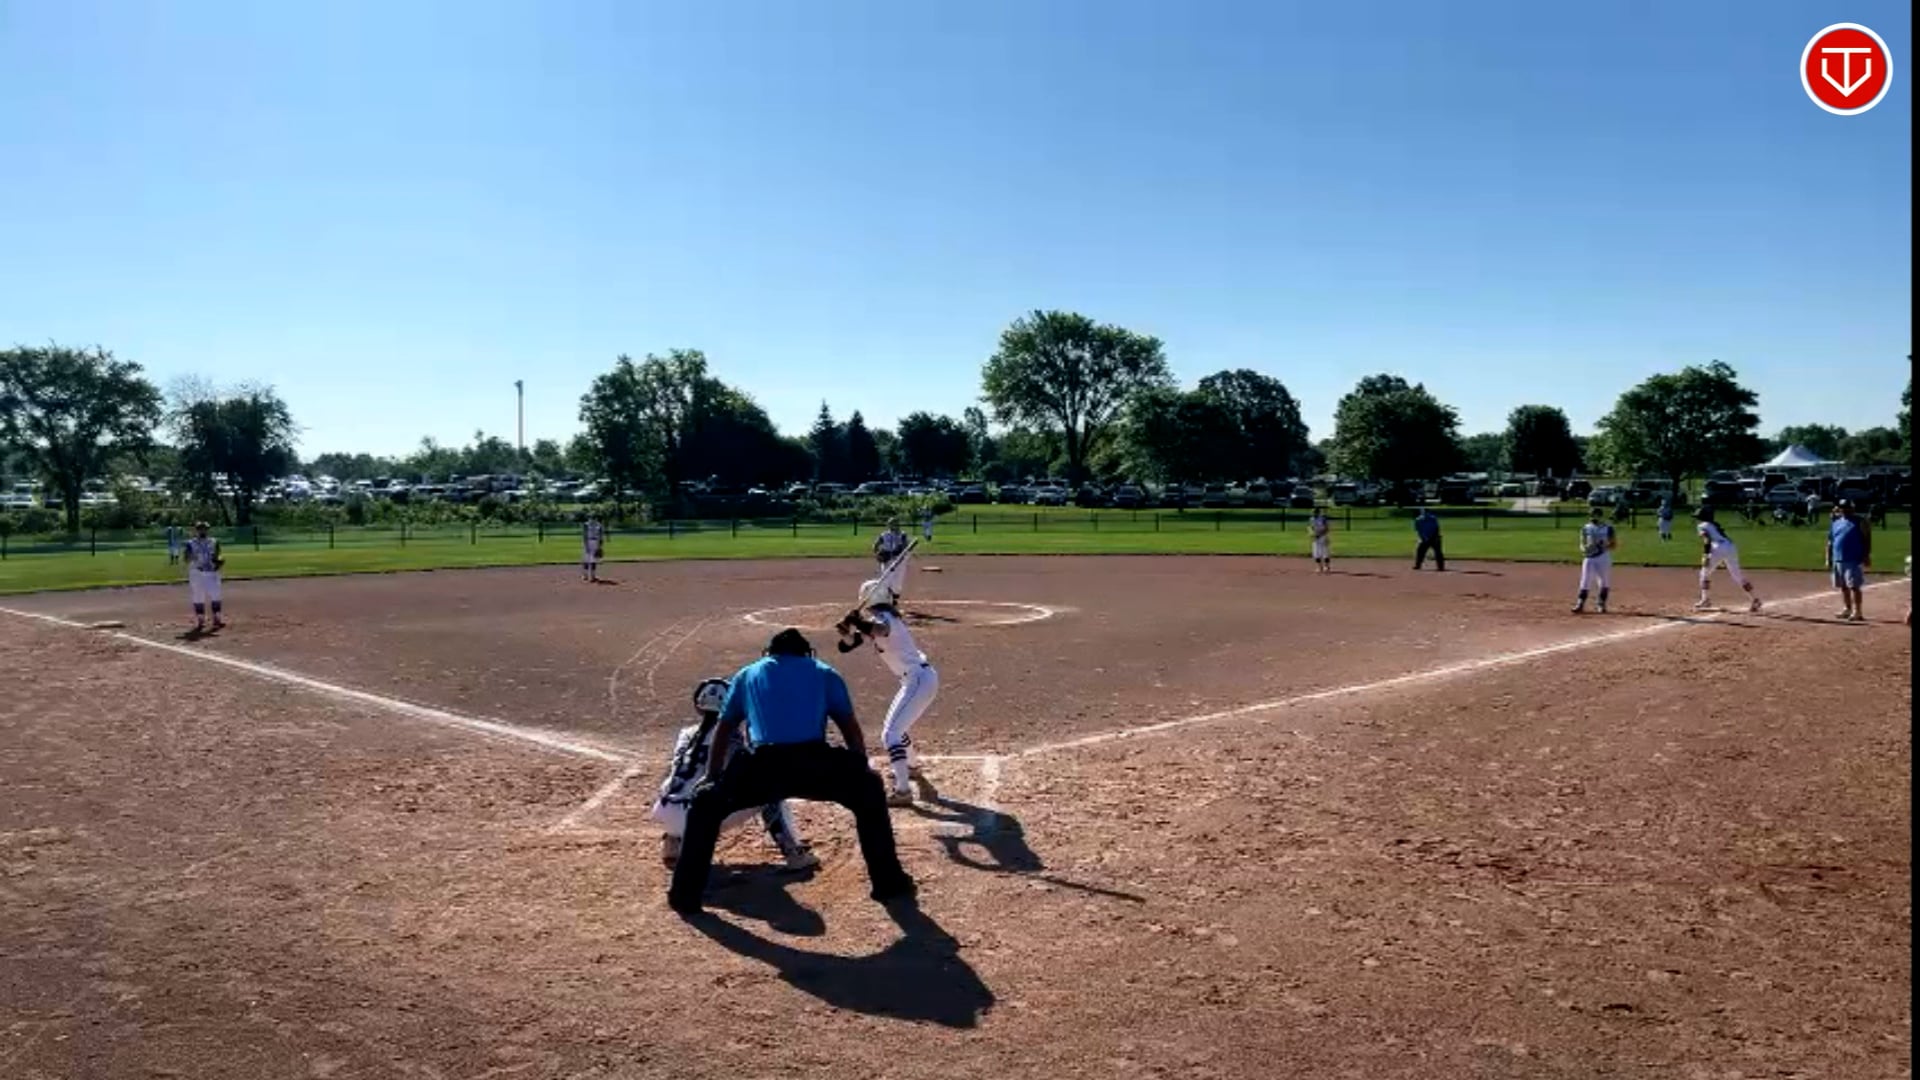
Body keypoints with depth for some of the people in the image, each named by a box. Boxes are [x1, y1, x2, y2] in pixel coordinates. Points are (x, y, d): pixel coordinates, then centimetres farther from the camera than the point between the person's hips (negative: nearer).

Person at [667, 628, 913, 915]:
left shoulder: (746, 675, 32)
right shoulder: (825, 674, 28)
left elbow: (723, 732, 37)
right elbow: (852, 730, 26)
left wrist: (713, 778, 48)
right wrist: (862, 773, 38)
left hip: (763, 766, 0)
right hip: (815, 763, 0)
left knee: (705, 804, 26)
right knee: (870, 791, 28)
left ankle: (685, 895, 21)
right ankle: (889, 882, 27)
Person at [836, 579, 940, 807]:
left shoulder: (884, 619, -14)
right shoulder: (879, 621, 13)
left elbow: (878, 630, -42)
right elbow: (848, 645, 8)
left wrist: (854, 621, -31)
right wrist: (847, 631, -12)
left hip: (919, 680, -10)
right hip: (918, 679, 10)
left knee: (890, 734, -14)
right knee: (896, 727, 29)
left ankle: (903, 791, -16)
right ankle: (911, 767, 50)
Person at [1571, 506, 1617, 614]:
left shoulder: (1607, 528, 0)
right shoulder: (1585, 528, 7)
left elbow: (1615, 544, 2)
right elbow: (1582, 544, 9)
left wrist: (1605, 547, -17)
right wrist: (1584, 549, -14)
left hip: (1603, 558, -1)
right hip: (1589, 558, 1)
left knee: (1604, 581, 1)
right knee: (1585, 581, -2)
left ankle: (1601, 604, 12)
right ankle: (1580, 604, -1)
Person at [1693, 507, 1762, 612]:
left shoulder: (1702, 526, 10)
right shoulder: (1715, 525, 30)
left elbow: (1707, 540, -8)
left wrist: (1705, 555, -15)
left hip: (1718, 549, -6)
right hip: (1731, 548, 6)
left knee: (1705, 573, 9)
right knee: (1737, 575, 13)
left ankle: (1704, 600, 0)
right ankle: (1755, 599, 11)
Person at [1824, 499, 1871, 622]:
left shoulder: (1859, 522, -2)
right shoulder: (1836, 522, 14)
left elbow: (1867, 539, -6)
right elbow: (1830, 542, 17)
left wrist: (1867, 556, -13)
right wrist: (1828, 559, 13)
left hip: (1854, 560, -6)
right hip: (1838, 560, 6)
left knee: (1854, 586, -8)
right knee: (1843, 586, 12)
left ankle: (1857, 612, -5)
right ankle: (1847, 609, 23)